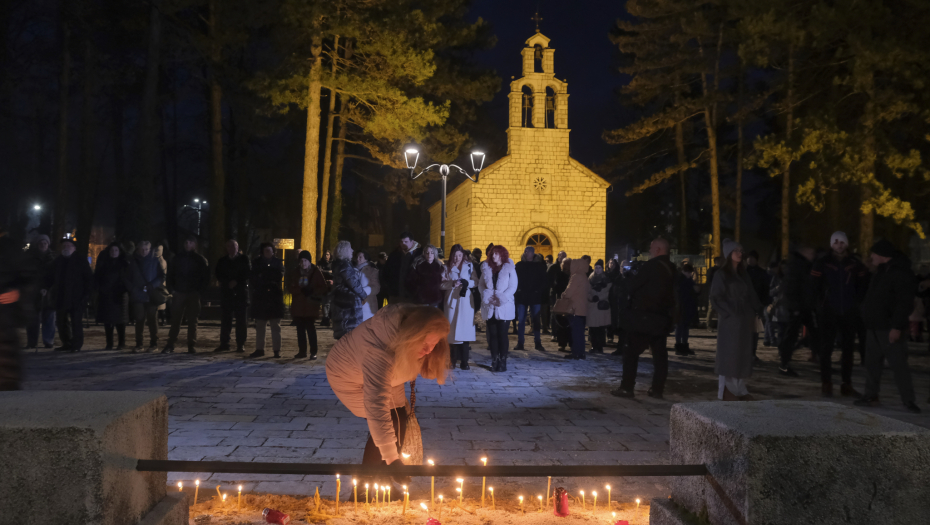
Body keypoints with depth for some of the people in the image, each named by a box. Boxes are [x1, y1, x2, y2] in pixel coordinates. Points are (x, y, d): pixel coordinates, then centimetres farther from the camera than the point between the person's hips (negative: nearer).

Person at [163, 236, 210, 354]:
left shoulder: (200, 260, 4)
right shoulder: (177, 258, 10)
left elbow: (206, 278, 4)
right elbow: (171, 275, 14)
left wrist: (199, 291, -6)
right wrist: (172, 289, 2)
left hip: (193, 294, -1)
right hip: (178, 293, 1)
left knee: (192, 321, 1)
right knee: (175, 320, -1)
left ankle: (192, 346, 5)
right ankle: (170, 345, 3)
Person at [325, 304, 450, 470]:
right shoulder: (379, 349, -46)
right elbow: (376, 404, -50)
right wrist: (391, 457, -52)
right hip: (348, 375, -7)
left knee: (400, 420, 0)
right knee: (391, 424, -14)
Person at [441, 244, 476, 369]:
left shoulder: (469, 266, 9)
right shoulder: (447, 267, 9)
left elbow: (475, 282, 4)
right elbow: (442, 284, 3)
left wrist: (467, 283, -14)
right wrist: (452, 284, -13)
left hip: (465, 300, 0)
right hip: (451, 300, 1)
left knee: (465, 330, -6)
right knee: (452, 329, -2)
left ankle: (464, 361, -5)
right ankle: (453, 360, 5)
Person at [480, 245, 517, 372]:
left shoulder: (509, 269, 2)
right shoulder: (486, 268, 12)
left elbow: (513, 287, -4)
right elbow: (481, 285, 10)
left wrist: (502, 297, -15)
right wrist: (486, 295, -9)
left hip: (504, 306, -3)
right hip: (489, 306, 3)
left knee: (502, 334, -4)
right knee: (492, 334, 2)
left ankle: (503, 361, 0)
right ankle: (494, 361, 6)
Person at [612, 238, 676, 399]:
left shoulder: (652, 265, -13)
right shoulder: (672, 269, 10)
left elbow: (633, 285, -11)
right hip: (663, 317, 7)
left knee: (632, 351, -2)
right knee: (660, 352, 8)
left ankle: (627, 387, -4)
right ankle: (658, 389, 8)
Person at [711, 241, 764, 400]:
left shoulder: (744, 275, 14)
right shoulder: (721, 275, -4)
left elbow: (752, 296, 14)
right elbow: (715, 298, -8)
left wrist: (754, 314, 3)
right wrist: (729, 312, -15)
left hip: (744, 321, 6)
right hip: (729, 321, -6)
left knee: (744, 355, 6)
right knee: (729, 354, -5)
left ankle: (740, 390, 11)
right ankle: (726, 390, -1)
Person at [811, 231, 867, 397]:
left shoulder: (855, 264, 4)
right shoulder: (822, 264, -2)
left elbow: (862, 284, 12)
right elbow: (815, 286, 1)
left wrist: (855, 302, 4)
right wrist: (822, 303, -3)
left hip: (849, 313, 3)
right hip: (829, 313, -2)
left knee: (848, 349, 8)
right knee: (826, 348, -2)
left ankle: (847, 385, 16)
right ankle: (826, 384, 5)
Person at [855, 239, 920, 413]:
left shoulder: (901, 273, -14)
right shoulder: (880, 272, 17)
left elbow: (904, 302, -20)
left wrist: (897, 327, -25)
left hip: (890, 329, -9)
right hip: (875, 327, 9)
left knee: (898, 364, -7)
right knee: (872, 363, 11)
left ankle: (908, 400, -2)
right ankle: (871, 396, 19)